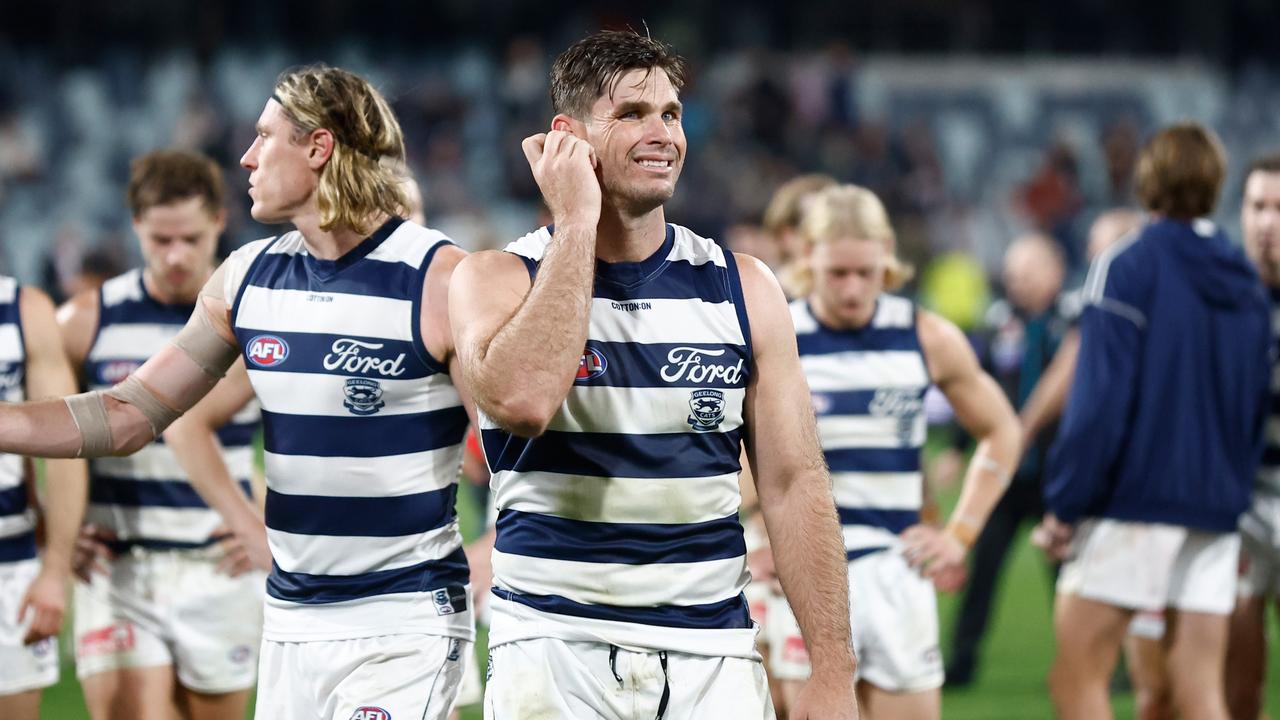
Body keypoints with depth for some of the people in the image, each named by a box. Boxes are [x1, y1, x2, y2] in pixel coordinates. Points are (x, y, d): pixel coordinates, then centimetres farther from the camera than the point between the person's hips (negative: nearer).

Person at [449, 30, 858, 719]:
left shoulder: (744, 288, 6)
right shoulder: (496, 279, -2)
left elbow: (793, 484, 4)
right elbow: (521, 400, -24)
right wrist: (576, 225, -16)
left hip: (710, 655, 2)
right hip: (553, 648, -2)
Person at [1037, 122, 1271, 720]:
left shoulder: (1126, 267, -7)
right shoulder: (1245, 285, 12)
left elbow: (1099, 400, -14)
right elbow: (1256, 407, 16)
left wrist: (1064, 504, -9)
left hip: (1133, 502, -6)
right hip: (1217, 509, 6)